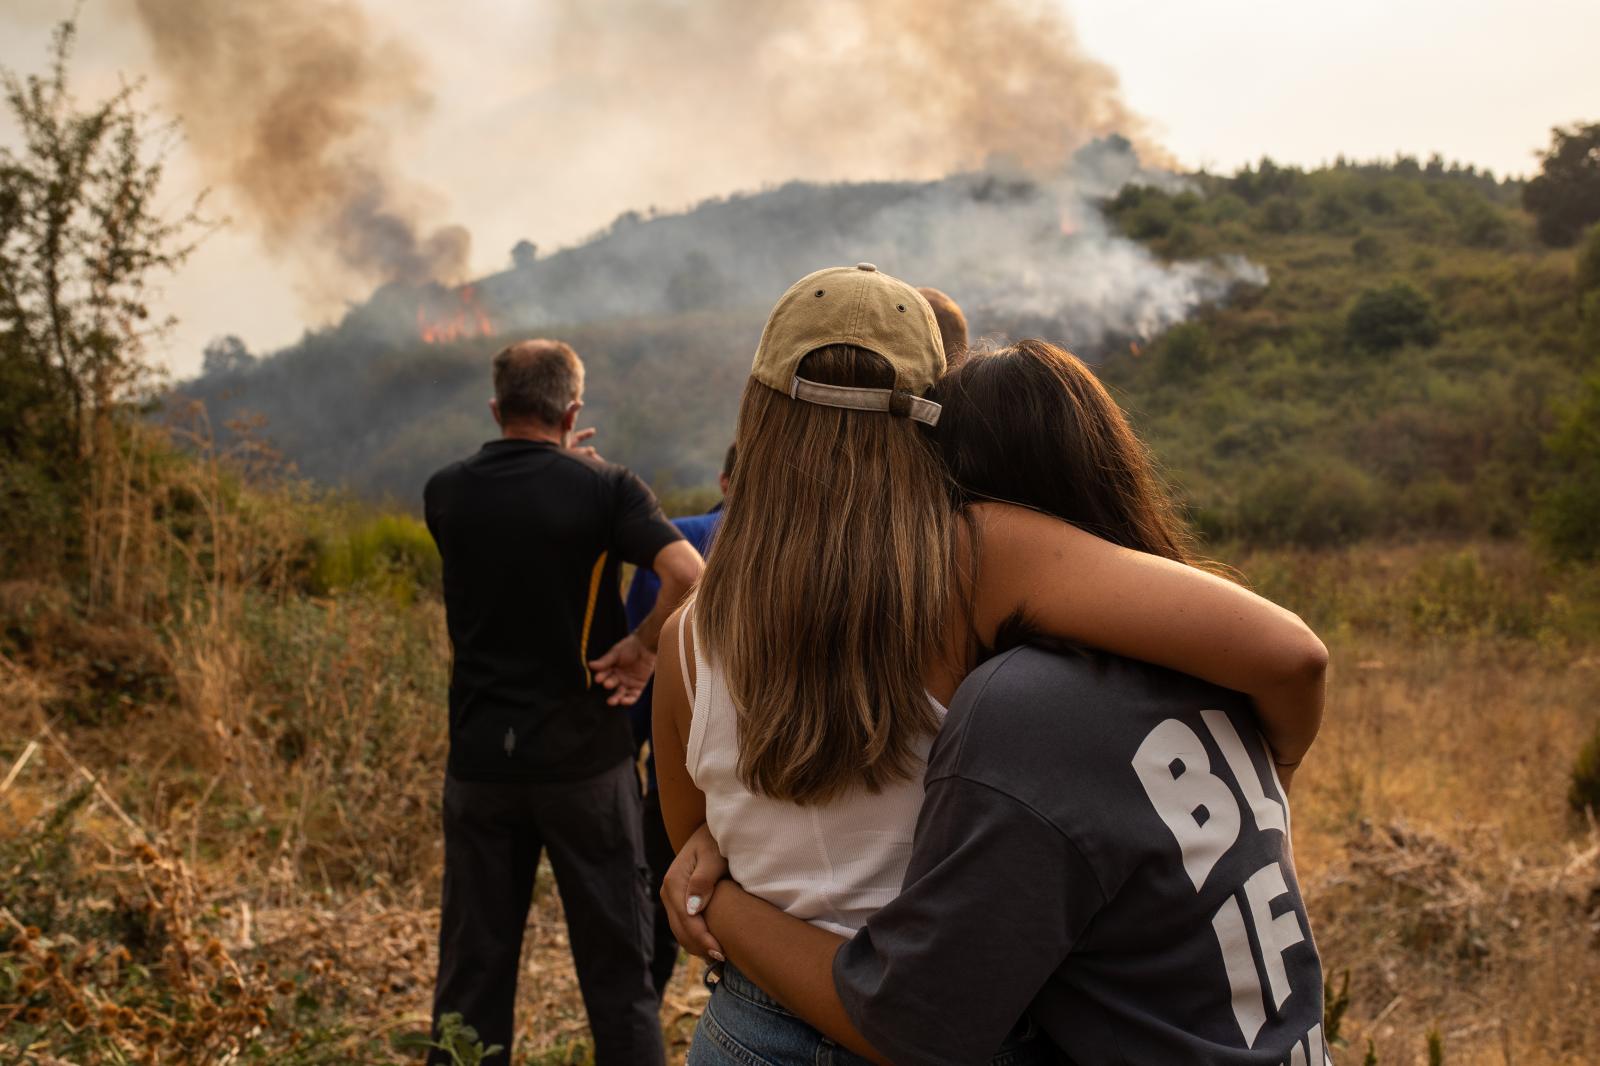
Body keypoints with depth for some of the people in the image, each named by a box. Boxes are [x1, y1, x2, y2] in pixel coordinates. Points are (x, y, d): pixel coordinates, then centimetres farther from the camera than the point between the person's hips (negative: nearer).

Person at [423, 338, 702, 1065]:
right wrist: (644, 646, -9)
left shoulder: (446, 494, 1)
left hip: (480, 755, 3)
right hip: (584, 756, -3)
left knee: (473, 965, 12)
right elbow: (688, 573, -24)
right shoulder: (603, 488, -10)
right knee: (615, 960, 9)